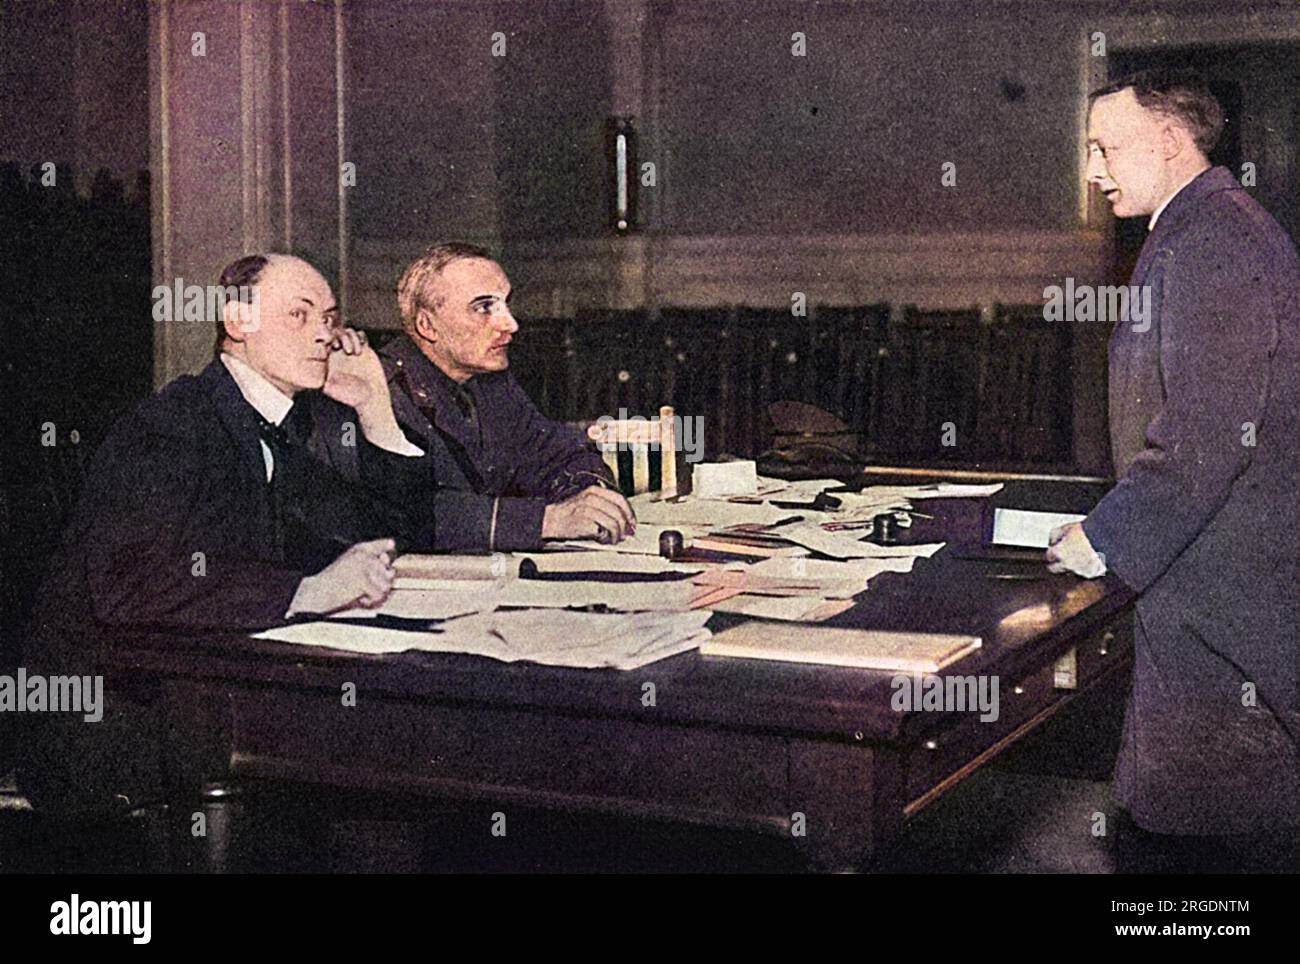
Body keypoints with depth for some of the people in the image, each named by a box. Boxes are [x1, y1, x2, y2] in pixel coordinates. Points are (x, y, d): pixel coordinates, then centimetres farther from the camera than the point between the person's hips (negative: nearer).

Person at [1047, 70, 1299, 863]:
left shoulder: (1206, 245, -18)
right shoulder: (1220, 227, 16)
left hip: (1217, 589, -11)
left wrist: (1107, 539, -15)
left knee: (1193, 820, -1)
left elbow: (1207, 436, -24)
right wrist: (1115, 522, 17)